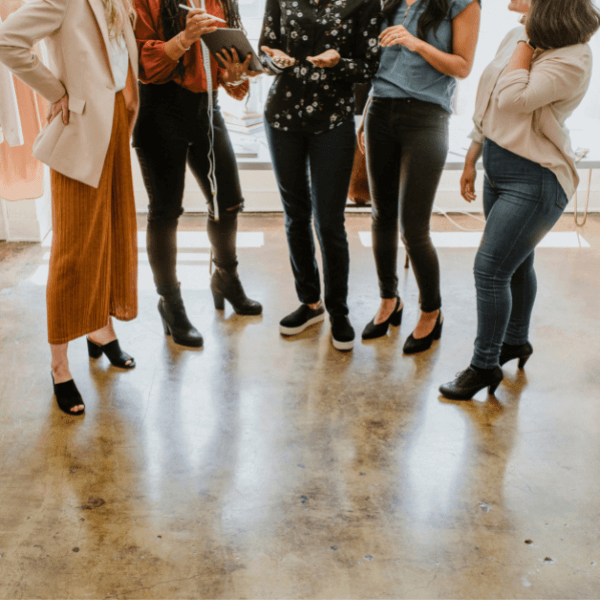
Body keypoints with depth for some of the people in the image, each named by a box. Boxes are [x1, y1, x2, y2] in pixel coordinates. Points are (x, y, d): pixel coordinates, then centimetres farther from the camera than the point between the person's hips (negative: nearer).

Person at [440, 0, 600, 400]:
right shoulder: (515, 39, 6)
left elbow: (512, 99, -29)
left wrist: (528, 38, -19)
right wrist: (472, 159, 19)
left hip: (535, 180, -8)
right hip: (499, 169, 8)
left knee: (490, 269, -7)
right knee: (516, 263, 20)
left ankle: (485, 366, 8)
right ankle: (516, 341, 38)